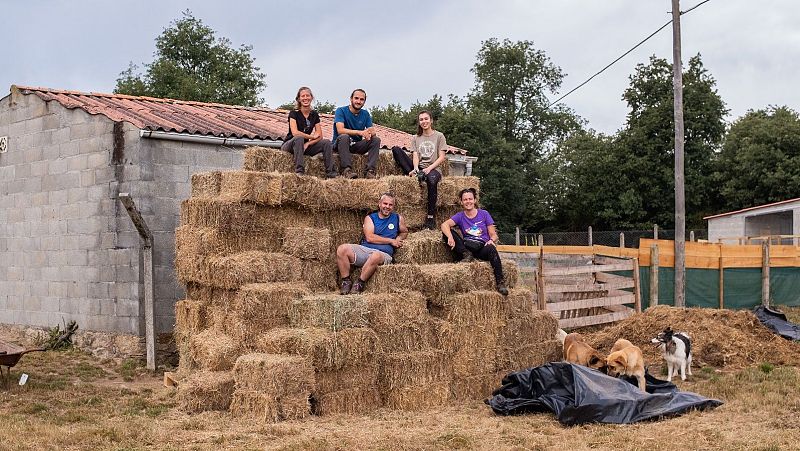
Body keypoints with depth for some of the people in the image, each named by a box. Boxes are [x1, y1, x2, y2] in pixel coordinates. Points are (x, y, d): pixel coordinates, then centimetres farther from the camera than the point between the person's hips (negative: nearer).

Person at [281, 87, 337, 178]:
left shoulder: (314, 114, 6)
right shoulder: (294, 113, -9)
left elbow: (320, 136, 0)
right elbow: (295, 132, -24)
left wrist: (308, 143, -18)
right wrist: (312, 137, -13)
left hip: (305, 146, 5)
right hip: (290, 145, -5)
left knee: (327, 143, -14)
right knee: (299, 138, -37)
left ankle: (330, 172, -20)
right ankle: (299, 171, -42)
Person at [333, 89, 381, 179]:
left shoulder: (365, 114, 6)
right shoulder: (341, 111, -10)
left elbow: (373, 131, -3)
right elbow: (340, 130, -25)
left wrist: (369, 133, -30)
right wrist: (360, 132, -35)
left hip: (356, 145, 5)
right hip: (340, 143, -5)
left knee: (376, 139, -15)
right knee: (344, 137, -36)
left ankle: (370, 171, -27)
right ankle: (346, 170, -41)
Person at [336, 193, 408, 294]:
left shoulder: (398, 219, 18)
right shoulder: (370, 218, 13)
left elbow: (404, 232, 35)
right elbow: (369, 237, -2)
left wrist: (399, 238, 10)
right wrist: (391, 241, -3)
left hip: (383, 254, -2)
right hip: (364, 249, 2)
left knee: (376, 256, -41)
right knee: (342, 249, -24)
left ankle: (359, 284, -23)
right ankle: (346, 281, -13)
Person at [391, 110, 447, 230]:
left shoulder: (439, 136, 9)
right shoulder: (415, 138, 18)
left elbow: (441, 158, 1)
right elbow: (415, 156, 4)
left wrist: (429, 168, -14)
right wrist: (416, 169, -18)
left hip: (433, 169, -3)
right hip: (419, 168, 3)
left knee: (432, 180, -43)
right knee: (396, 149, -14)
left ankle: (430, 218, -36)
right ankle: (416, 174, -30)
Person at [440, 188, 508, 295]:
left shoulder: (484, 214, 9)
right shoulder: (460, 216, 10)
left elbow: (493, 235, 7)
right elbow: (445, 225, -10)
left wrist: (492, 240, -18)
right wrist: (450, 237, -31)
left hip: (483, 247, -2)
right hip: (467, 247, 2)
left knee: (491, 249, -39)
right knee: (446, 233, -16)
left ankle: (500, 283, -38)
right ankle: (466, 254, -25)